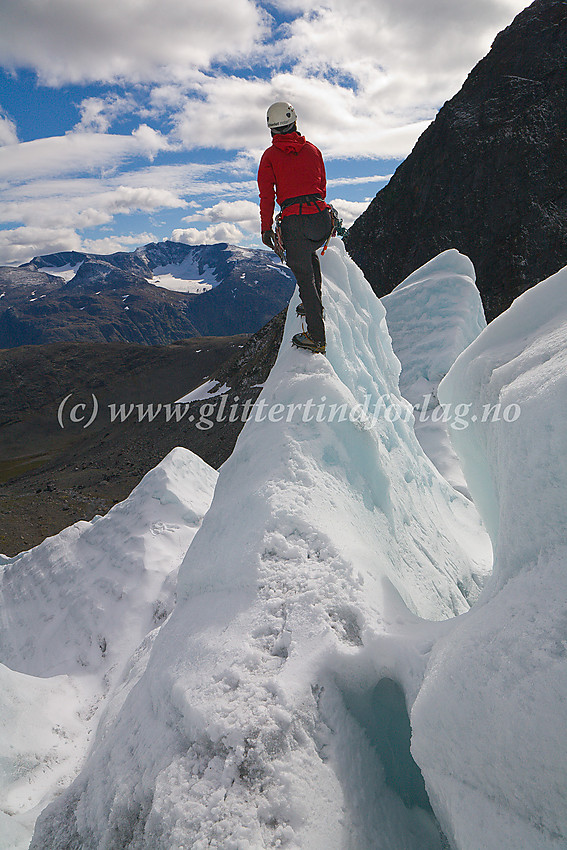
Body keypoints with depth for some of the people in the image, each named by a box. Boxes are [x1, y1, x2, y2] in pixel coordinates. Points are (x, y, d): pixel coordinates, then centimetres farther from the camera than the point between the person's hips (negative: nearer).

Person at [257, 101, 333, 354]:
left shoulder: (270, 156, 6)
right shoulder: (312, 150, 15)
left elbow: (267, 194, -1)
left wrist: (266, 228, 1)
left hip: (294, 220, -4)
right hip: (321, 215, 4)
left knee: (304, 276, -1)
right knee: (310, 254, 33)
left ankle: (316, 337, -4)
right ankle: (315, 305, 29)